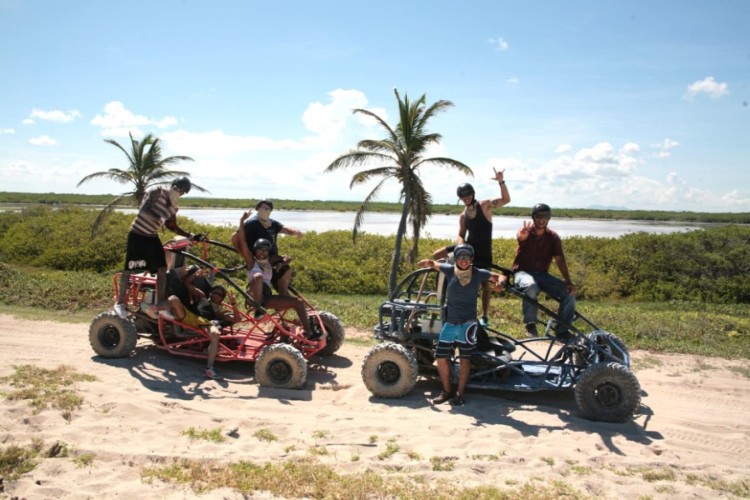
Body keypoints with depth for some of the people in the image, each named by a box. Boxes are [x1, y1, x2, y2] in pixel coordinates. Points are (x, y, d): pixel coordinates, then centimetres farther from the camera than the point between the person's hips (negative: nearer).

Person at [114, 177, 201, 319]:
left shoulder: (174, 207, 6)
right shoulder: (157, 192, -13)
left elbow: (172, 227, 17)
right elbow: (144, 210, -25)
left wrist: (190, 235, 7)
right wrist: (160, 219, -39)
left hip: (152, 237, 7)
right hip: (137, 235, -7)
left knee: (162, 269, 0)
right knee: (129, 269, -2)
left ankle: (160, 302, 8)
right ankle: (120, 302, 8)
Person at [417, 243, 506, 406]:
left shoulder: (479, 273, -6)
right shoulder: (450, 270, -3)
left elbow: (500, 276, 3)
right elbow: (433, 263, 9)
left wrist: (499, 282, -22)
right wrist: (427, 262, -15)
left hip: (467, 322, -2)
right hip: (450, 321, 2)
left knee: (465, 358, 2)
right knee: (441, 357, 4)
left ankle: (460, 393, 13)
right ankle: (446, 391, 21)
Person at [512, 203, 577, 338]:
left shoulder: (553, 237, 1)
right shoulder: (527, 232, -10)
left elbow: (560, 260, -6)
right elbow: (520, 237, -36)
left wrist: (569, 282, -19)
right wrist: (522, 236, -63)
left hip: (542, 274, 4)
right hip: (523, 272, -4)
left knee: (569, 293, -15)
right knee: (531, 286, -39)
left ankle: (562, 330, -3)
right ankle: (530, 324, -21)